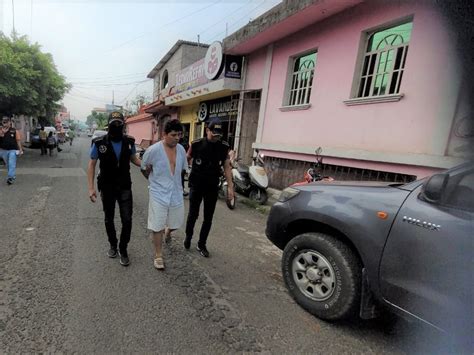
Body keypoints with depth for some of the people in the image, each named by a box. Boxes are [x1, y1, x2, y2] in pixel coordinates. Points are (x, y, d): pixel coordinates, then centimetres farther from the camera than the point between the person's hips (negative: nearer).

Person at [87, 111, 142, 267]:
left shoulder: (129, 141, -5)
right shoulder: (99, 143, -12)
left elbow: (134, 159, 9)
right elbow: (92, 164, -6)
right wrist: (91, 188, -12)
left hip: (125, 187, 1)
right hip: (107, 188, -1)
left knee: (127, 220, -2)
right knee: (109, 218, 15)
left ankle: (123, 249, 18)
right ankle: (113, 245, 38)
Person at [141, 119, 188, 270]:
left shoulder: (181, 149, -2)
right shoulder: (153, 150, -16)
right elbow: (145, 169, 0)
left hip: (176, 193, 5)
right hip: (159, 194, -4)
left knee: (176, 223, 16)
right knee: (158, 226, 4)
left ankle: (167, 231, 52)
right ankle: (158, 256, 22)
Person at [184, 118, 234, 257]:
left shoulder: (224, 147, -6)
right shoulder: (196, 144, -10)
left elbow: (227, 167, 0)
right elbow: (186, 160, 4)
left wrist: (230, 186, -4)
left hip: (212, 187, 2)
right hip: (196, 185, -1)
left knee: (208, 217, 8)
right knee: (193, 214, 9)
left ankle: (201, 244, 26)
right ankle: (188, 237, 38)